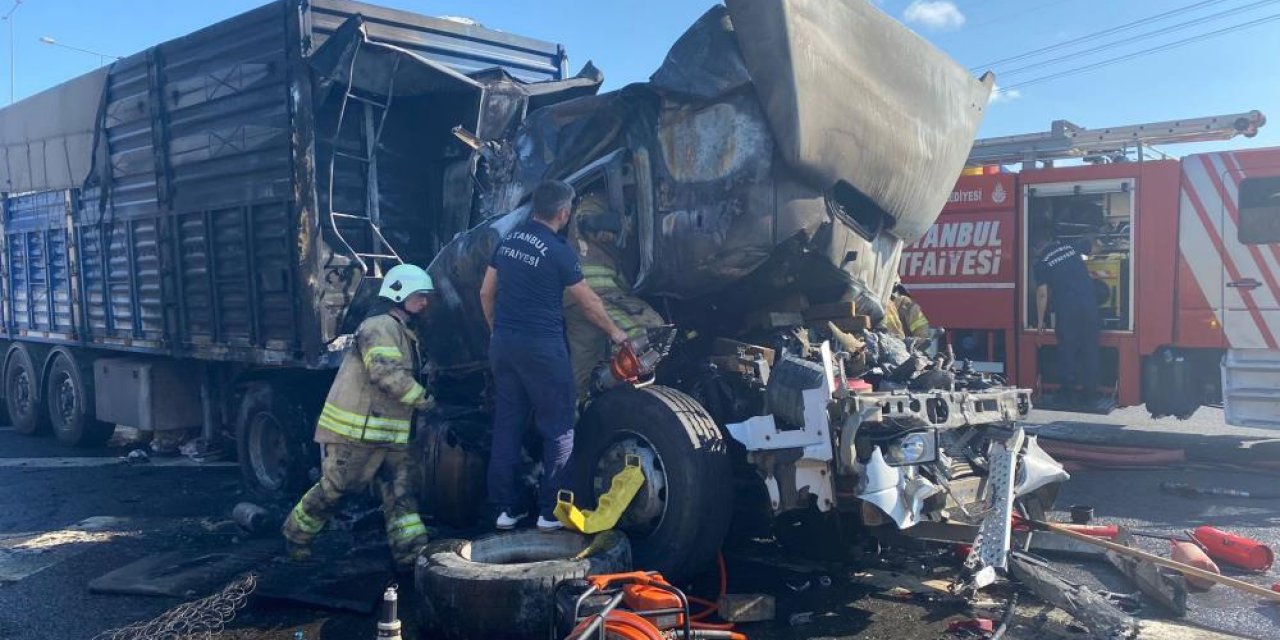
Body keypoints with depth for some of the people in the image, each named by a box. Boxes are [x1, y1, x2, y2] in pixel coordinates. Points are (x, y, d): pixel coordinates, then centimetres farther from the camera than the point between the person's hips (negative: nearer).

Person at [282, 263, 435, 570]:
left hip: (390, 436, 9)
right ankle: (296, 534, 24)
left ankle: (411, 552, -1)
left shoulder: (406, 335, 17)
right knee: (333, 489, 3)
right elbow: (386, 372, -27)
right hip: (355, 430, -9)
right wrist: (422, 398, -21)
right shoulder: (379, 327, -15)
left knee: (402, 490, 0)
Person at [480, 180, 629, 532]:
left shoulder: (508, 241, 8)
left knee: (506, 426, 11)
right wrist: (614, 332, 13)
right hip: (542, 349, -7)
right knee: (558, 430, 5)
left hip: (503, 344, 7)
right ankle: (550, 512, 8)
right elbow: (589, 303, -2)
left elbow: (486, 293, 13)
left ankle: (505, 509, 16)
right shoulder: (559, 251, -11)